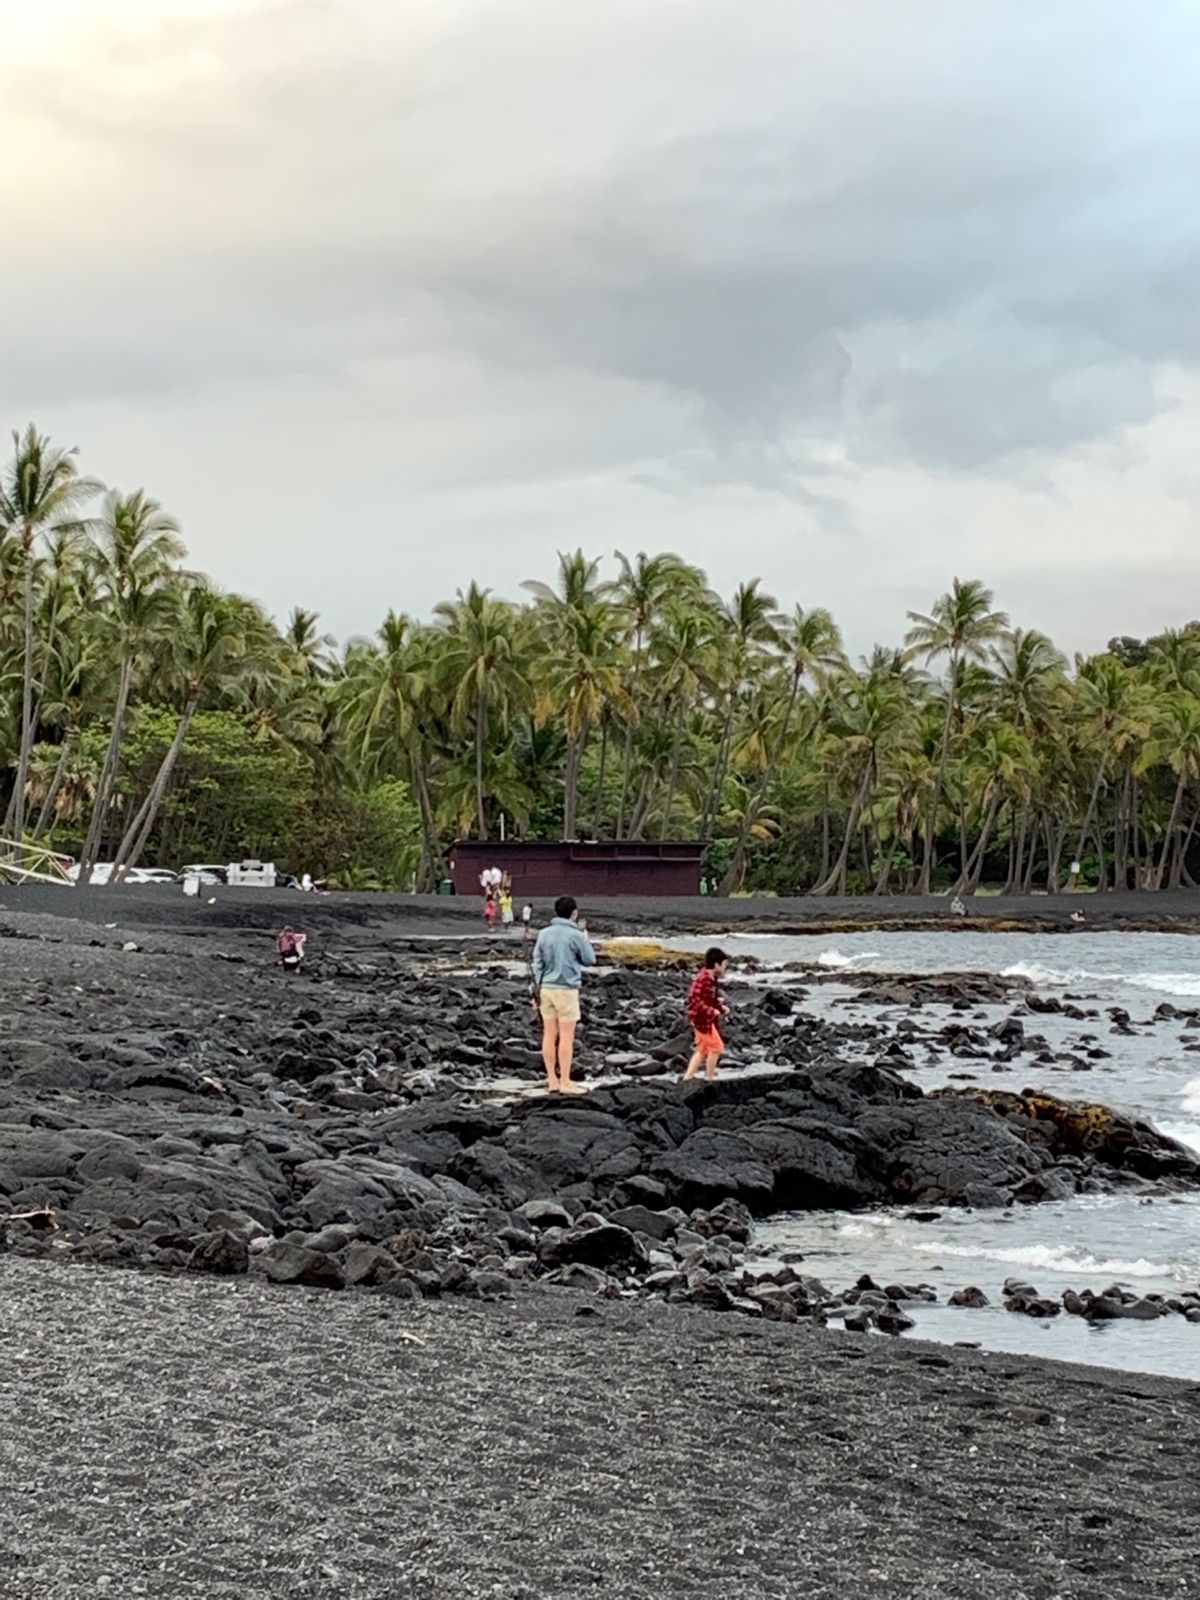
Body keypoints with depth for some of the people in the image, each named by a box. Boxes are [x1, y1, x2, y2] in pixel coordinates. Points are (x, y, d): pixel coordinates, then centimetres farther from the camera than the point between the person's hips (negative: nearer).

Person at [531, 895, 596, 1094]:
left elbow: (537, 963, 6)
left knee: (549, 1035, 7)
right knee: (566, 1036, -1)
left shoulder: (544, 934, 4)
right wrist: (585, 938, 15)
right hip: (566, 989, -5)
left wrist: (539, 988, 12)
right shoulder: (575, 935, -11)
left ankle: (552, 1080, 12)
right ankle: (565, 1083, 0)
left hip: (546, 988, 5)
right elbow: (590, 960, 1)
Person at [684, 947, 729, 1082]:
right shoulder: (702, 979, -23)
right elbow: (693, 998, -28)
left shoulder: (713, 979, 7)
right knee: (716, 1047, -3)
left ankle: (688, 1077, 20)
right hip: (701, 1018, -10)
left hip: (707, 1019, 10)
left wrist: (722, 1007, 5)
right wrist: (711, 1010, -30)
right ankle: (709, 1080, 8)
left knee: (703, 1049, 17)